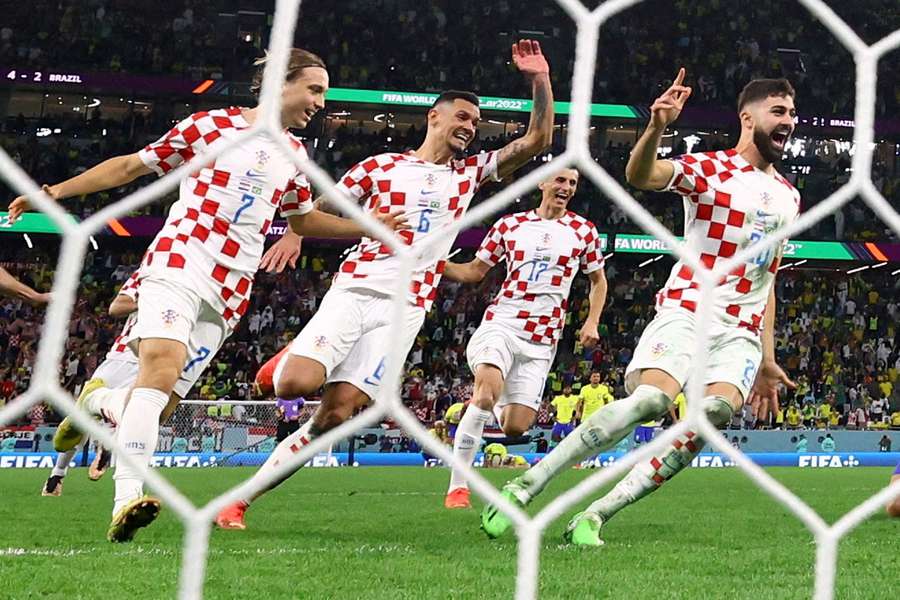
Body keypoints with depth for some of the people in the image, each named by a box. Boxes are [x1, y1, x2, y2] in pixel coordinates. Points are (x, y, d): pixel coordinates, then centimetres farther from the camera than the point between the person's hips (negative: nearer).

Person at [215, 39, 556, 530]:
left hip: (404, 309, 2)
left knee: (336, 413, -12)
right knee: (297, 385, -25)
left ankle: (240, 500, -6)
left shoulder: (470, 175, 18)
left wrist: (541, 80, 3)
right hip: (354, 290, -2)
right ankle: (288, 360, 14)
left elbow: (537, 141, 13)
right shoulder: (381, 167, 11)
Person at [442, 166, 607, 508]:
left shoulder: (583, 231, 7)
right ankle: (458, 485, -26)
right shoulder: (510, 224, 6)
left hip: (542, 340, 2)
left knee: (516, 428, -4)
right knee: (488, 386, -30)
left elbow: (598, 280, 20)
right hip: (501, 323, -1)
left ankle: (501, 405, 36)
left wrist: (592, 322, 5)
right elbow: (476, 270, 12)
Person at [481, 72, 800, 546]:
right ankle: (523, 487, -19)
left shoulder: (788, 196, 19)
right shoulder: (711, 168, 0)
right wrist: (656, 128, -41)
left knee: (718, 408, -25)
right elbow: (640, 175, -21)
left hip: (742, 333, 5)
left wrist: (766, 359, 22)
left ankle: (594, 516, -22)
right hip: (687, 310, -5)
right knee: (651, 399, -29)